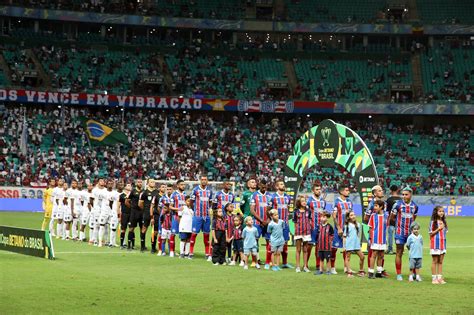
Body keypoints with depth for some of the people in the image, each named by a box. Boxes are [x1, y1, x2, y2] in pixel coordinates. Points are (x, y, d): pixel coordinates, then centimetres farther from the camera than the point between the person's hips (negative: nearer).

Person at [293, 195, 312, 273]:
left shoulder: (308, 211, 4)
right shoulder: (296, 212, -1)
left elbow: (310, 221, 13)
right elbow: (295, 222, 4)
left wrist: (308, 228, 4)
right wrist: (297, 230, -2)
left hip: (306, 232, 2)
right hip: (298, 232, -2)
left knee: (305, 250, 7)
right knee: (298, 250, 4)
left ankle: (305, 266, 12)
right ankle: (298, 267, 7)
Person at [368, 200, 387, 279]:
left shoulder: (385, 216, 5)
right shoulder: (373, 215, -2)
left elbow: (385, 227, 12)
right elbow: (371, 228, 0)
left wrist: (385, 238, 9)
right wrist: (370, 238, -6)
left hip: (383, 240, 4)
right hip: (375, 239, -4)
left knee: (381, 256, 10)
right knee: (374, 255, -4)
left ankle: (379, 272, 18)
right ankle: (371, 273, 0)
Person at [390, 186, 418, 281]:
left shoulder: (415, 206, 4)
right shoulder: (397, 204, -7)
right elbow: (392, 217, 2)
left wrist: (408, 223, 10)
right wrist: (400, 222, 9)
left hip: (410, 232, 3)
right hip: (400, 233, -3)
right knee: (399, 253, 1)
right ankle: (399, 274, 7)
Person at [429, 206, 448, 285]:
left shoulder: (444, 222, 11)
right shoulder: (433, 222, -6)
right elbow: (431, 234, -8)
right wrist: (438, 229, -17)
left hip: (442, 243, 6)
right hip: (435, 243, -6)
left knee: (440, 262, 6)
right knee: (435, 261, -1)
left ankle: (440, 278, 9)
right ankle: (434, 278, 3)